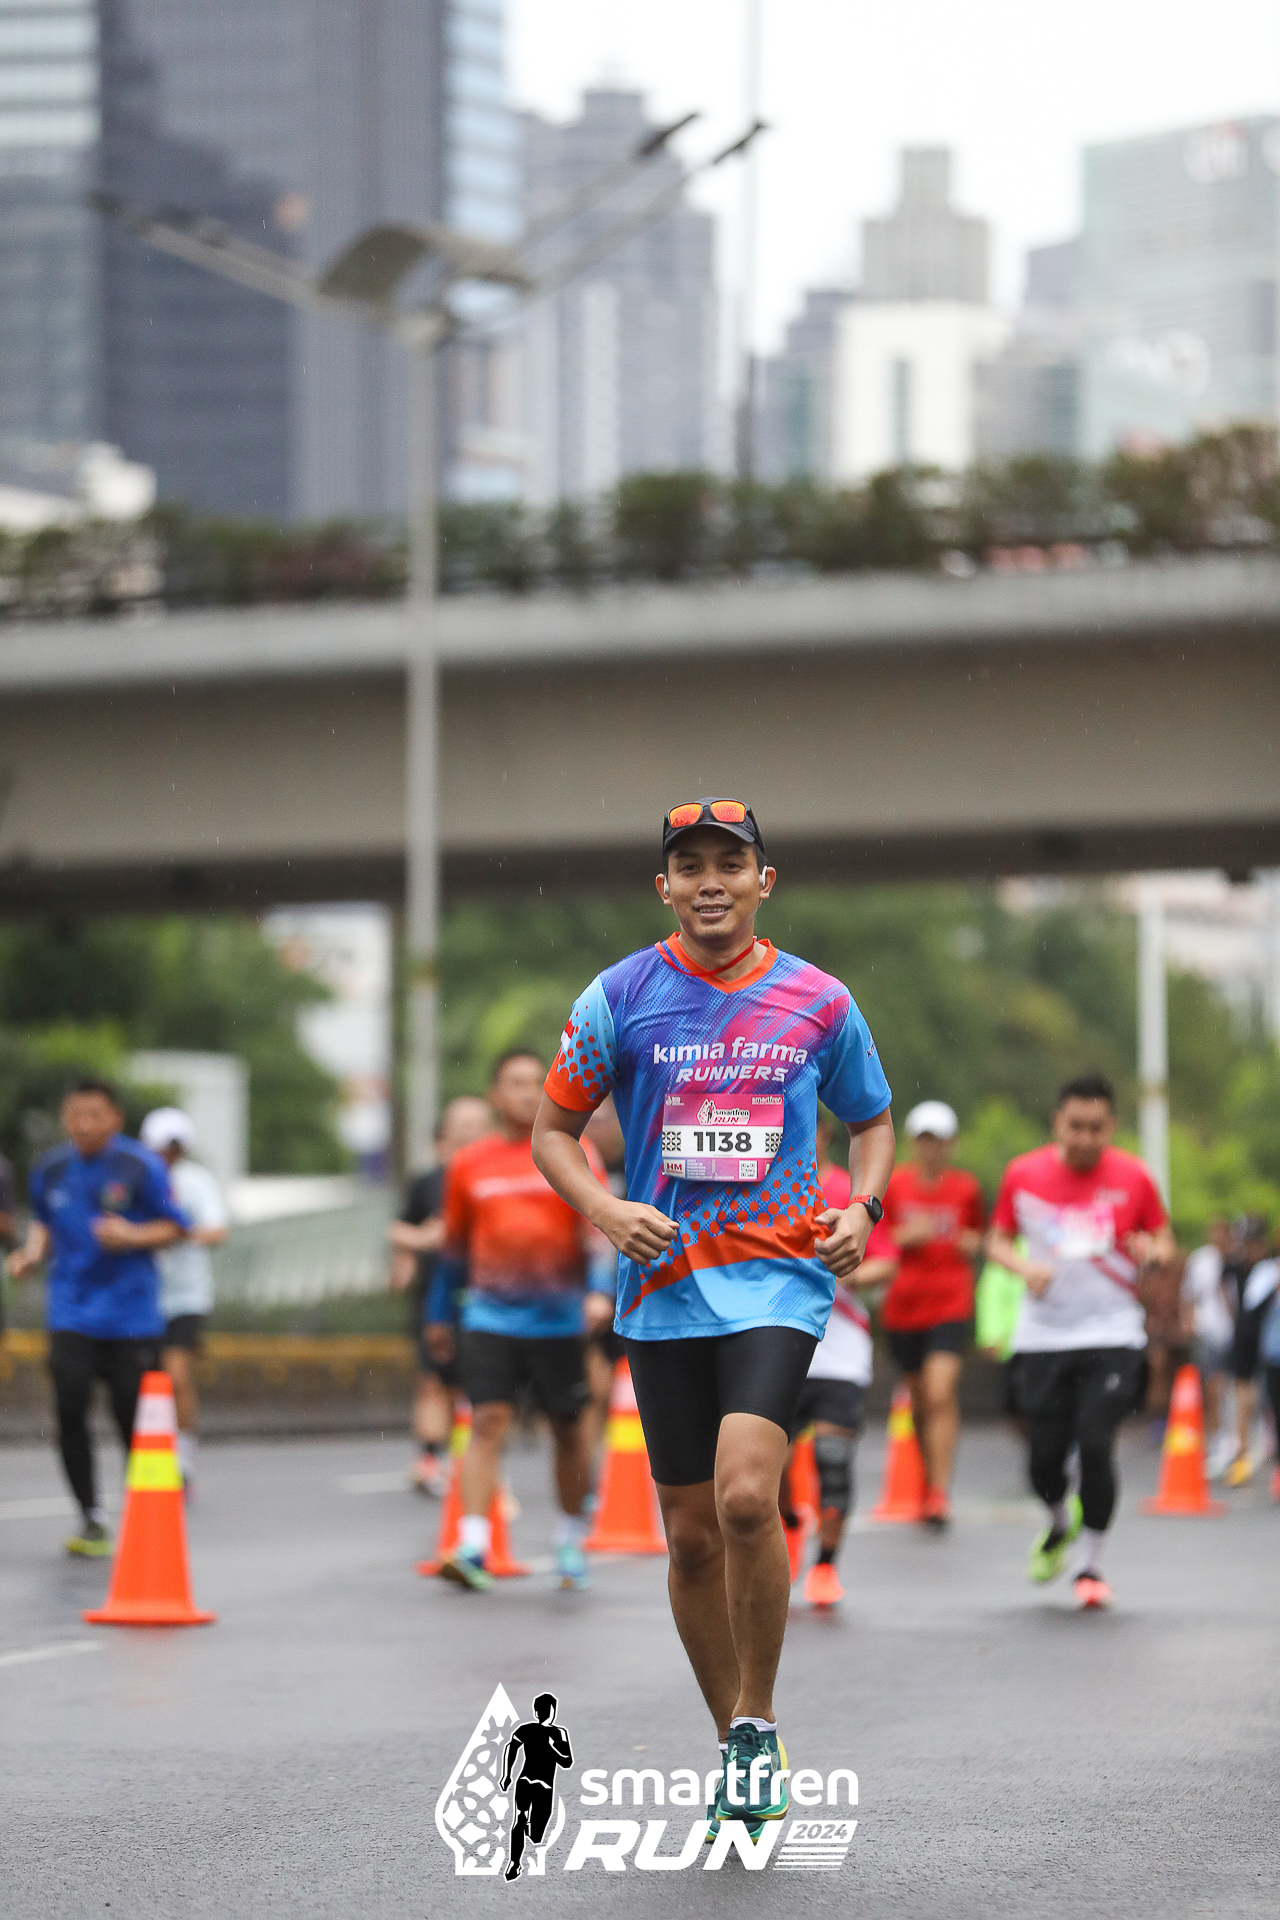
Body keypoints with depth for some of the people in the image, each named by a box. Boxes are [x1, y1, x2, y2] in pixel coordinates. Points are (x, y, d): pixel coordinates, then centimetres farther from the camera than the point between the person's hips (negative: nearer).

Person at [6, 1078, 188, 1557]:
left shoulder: (141, 1167, -6)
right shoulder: (50, 1168, 4)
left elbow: (174, 1226, -1)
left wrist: (133, 1236, -18)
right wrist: (33, 1251, 1)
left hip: (131, 1315, -2)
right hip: (71, 1313, 3)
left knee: (134, 1418, -1)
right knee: (70, 1412, -9)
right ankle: (91, 1520, 6)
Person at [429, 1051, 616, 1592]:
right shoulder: (467, 1165, 7)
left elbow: (597, 1231, -4)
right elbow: (454, 1245, 17)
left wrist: (600, 1291, -19)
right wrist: (439, 1313, 20)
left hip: (557, 1319, 0)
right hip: (490, 1319, 0)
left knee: (568, 1430, 8)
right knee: (488, 1422, -13)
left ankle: (571, 1541, 26)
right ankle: (472, 1547, -19)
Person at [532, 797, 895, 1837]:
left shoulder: (819, 1001, 4)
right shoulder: (621, 997, 2)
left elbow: (872, 1122, 18)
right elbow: (554, 1130, 9)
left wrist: (861, 1208, -1)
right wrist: (608, 1211, -9)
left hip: (779, 1277, -2)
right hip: (664, 1290, 2)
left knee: (745, 1495, -23)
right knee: (692, 1536, 4)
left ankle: (757, 1719, -4)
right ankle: (744, 1754, 20)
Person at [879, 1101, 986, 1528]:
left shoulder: (966, 1188, 4)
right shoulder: (894, 1185, 3)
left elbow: (980, 1231, 19)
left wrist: (973, 1242, -4)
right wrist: (904, 1236, -12)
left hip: (951, 1304, -2)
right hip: (903, 1305, 2)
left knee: (941, 1394, -18)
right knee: (920, 1399, 11)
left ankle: (940, 1493, -19)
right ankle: (930, 1482, 31)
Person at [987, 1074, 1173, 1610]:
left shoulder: (1132, 1178, -2)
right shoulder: (1023, 1174, 0)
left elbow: (1163, 1241, 9)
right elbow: (998, 1239, 11)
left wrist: (1153, 1250, -15)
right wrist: (1025, 1266, -9)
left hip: (1112, 1335, -2)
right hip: (1043, 1338, 2)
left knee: (1095, 1444, -15)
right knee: (1044, 1457, 0)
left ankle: (1090, 1564, 3)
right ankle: (1061, 1523, 37)